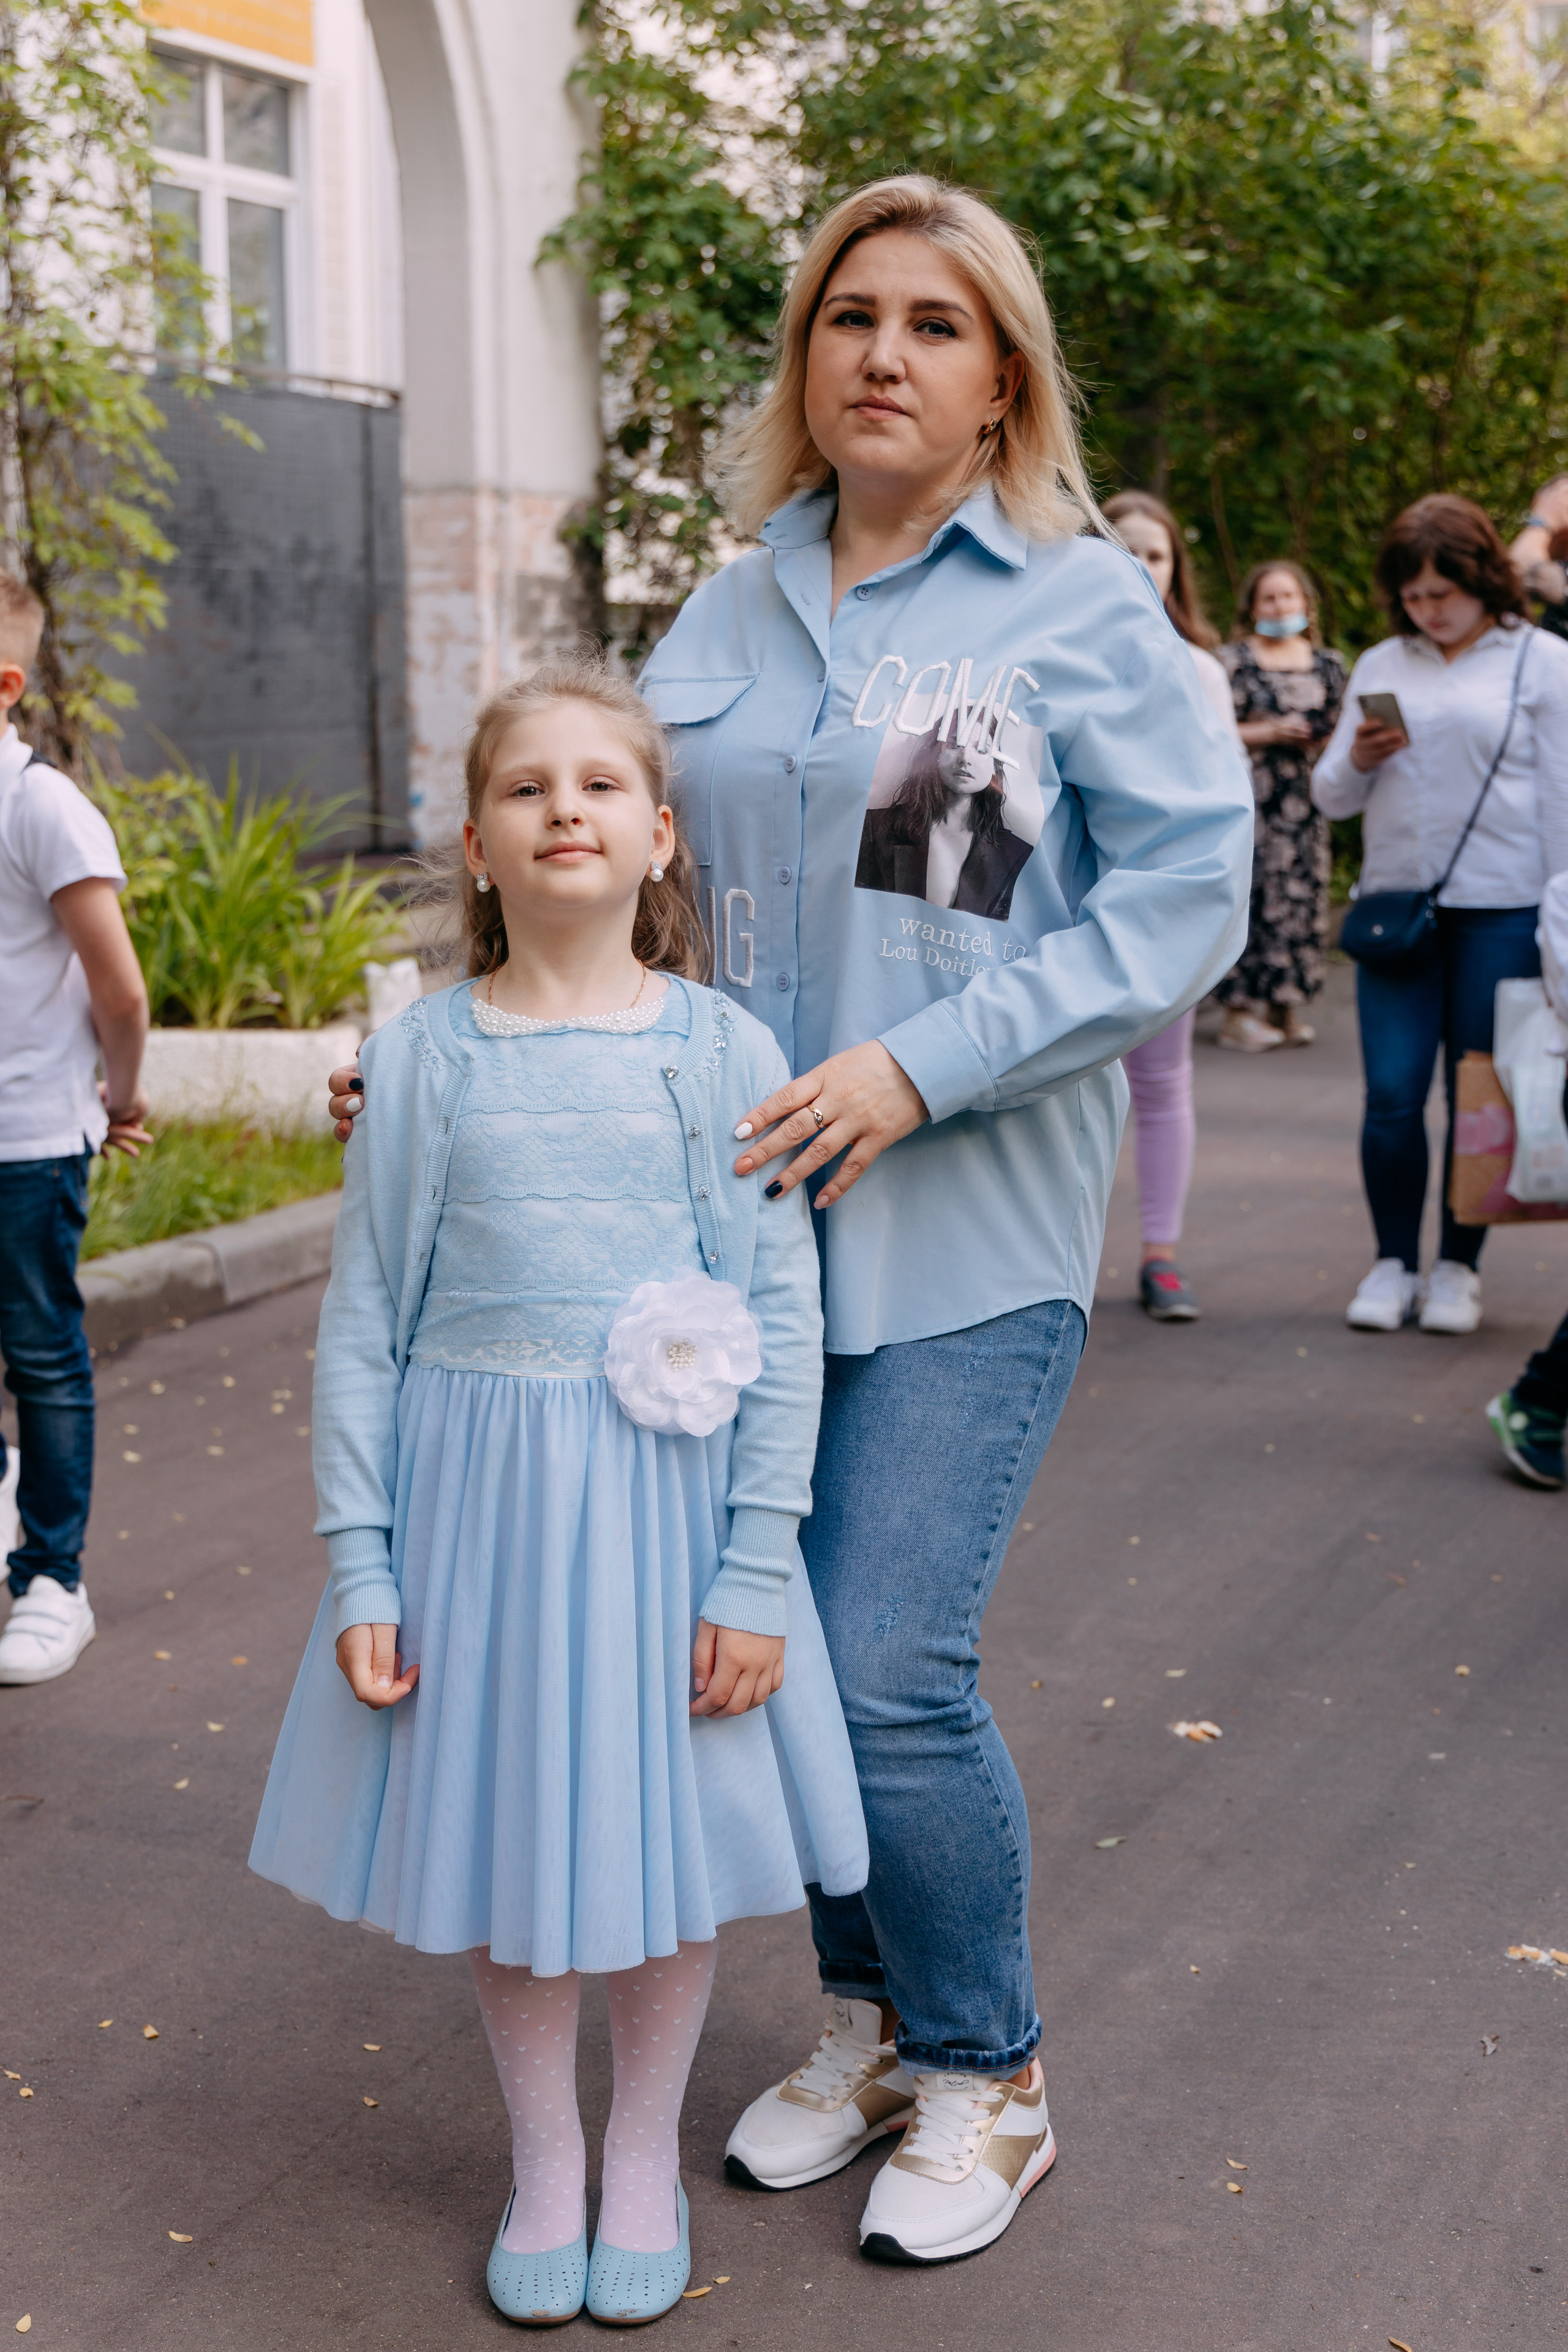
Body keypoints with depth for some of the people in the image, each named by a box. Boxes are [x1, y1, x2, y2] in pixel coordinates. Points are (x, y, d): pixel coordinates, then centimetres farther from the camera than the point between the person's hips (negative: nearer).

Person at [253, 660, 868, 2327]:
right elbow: (362, 1323, 1)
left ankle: (645, 2157, 36)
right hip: (474, 1489, 1)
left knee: (668, 1834, 11)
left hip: (665, 1499, -1)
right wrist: (357, 1564, -2)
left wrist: (759, 1567, -7)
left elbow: (786, 1321, -4)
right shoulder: (422, 1056, -2)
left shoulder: (724, 1053, -4)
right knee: (502, 1826, 13)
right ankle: (544, 2159, 36)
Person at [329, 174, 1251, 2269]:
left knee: (889, 1671, -8)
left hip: (966, 1233, -5)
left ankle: (988, 2080, 17)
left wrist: (920, 1068, -16)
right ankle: (868, 2020, 34)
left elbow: (1183, 895, -8)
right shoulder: (729, 616, 11)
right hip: (739, 1212, 5)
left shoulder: (1085, 603, -2)